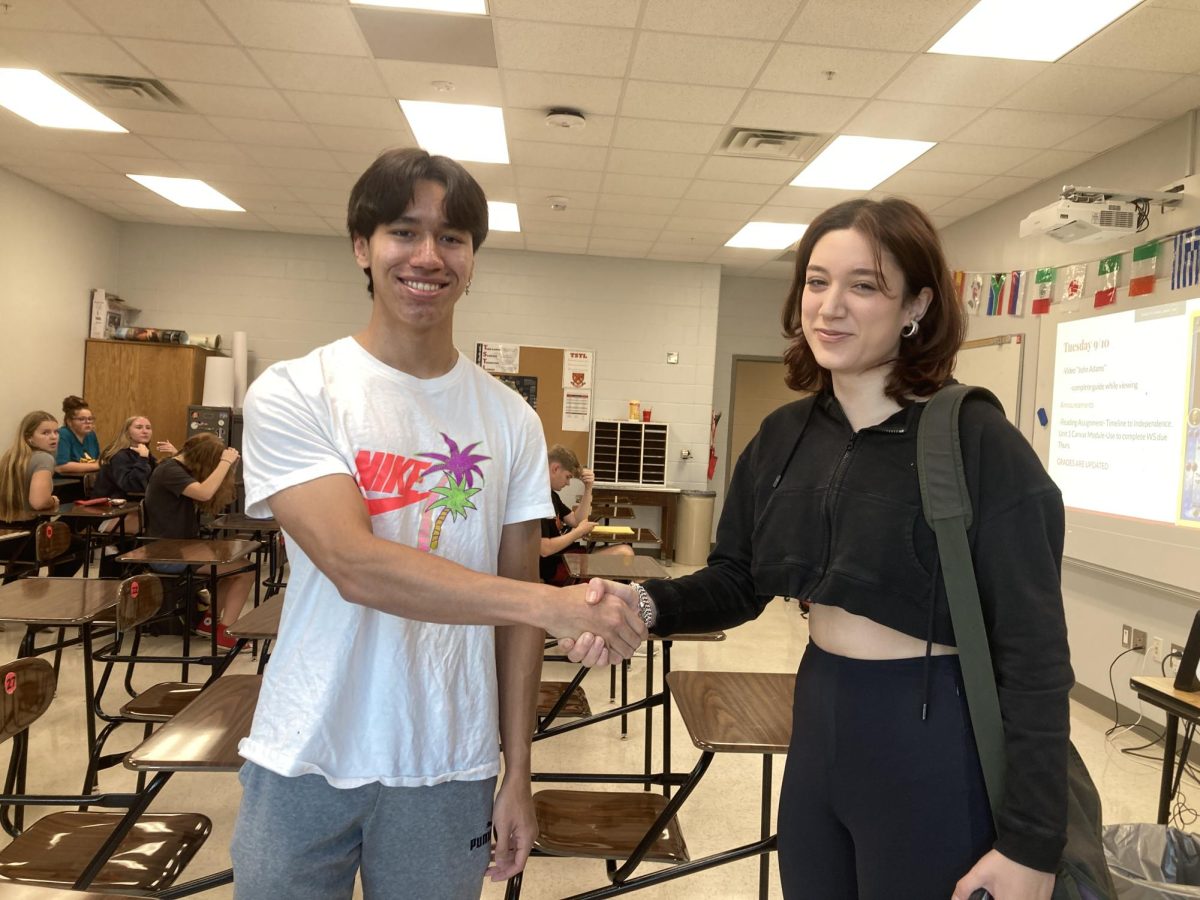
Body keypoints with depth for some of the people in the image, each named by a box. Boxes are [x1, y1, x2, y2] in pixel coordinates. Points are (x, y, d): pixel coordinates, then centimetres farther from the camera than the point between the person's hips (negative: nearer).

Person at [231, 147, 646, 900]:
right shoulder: (292, 396, -9)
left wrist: (518, 774, 2)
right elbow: (355, 567, -21)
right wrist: (550, 605, -29)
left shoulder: (511, 420, 0)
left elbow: (514, 603, 2)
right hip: (303, 766, -1)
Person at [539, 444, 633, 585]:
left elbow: (576, 521, 15)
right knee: (624, 555, -12)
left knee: (625, 551, 0)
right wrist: (579, 532, -10)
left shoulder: (550, 494, 13)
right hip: (554, 566, -10)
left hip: (565, 554, 10)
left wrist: (588, 488, 3)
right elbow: (544, 549, -25)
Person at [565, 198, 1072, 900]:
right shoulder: (783, 435, 0)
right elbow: (737, 582, 5)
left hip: (931, 739, -6)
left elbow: (1034, 651, -15)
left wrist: (1031, 843, -14)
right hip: (818, 718, 6)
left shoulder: (978, 443, -17)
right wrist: (647, 604, -15)